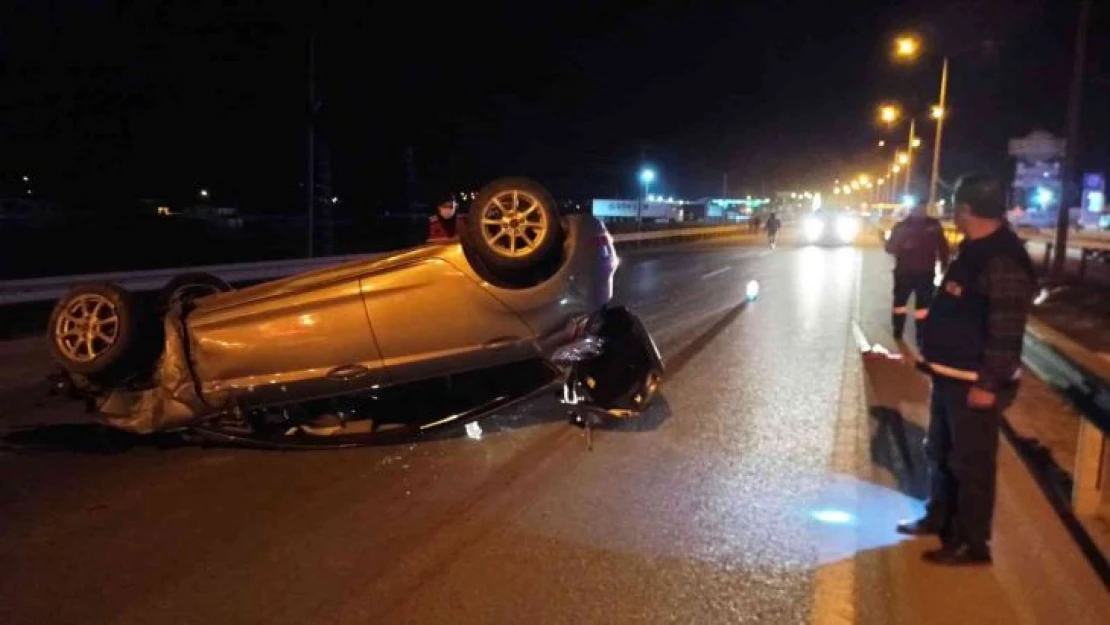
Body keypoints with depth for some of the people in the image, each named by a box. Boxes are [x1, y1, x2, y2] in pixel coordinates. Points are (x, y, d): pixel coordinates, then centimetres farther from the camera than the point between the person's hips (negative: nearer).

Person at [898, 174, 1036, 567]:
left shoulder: (1004, 262, -21)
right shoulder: (974, 251, 10)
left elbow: (1007, 333, -23)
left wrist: (989, 383, -23)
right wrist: (931, 356, 21)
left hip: (974, 383, -10)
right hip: (950, 375, 10)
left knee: (971, 463, 1)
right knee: (939, 453, 21)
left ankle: (972, 544, 14)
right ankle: (939, 518, 37)